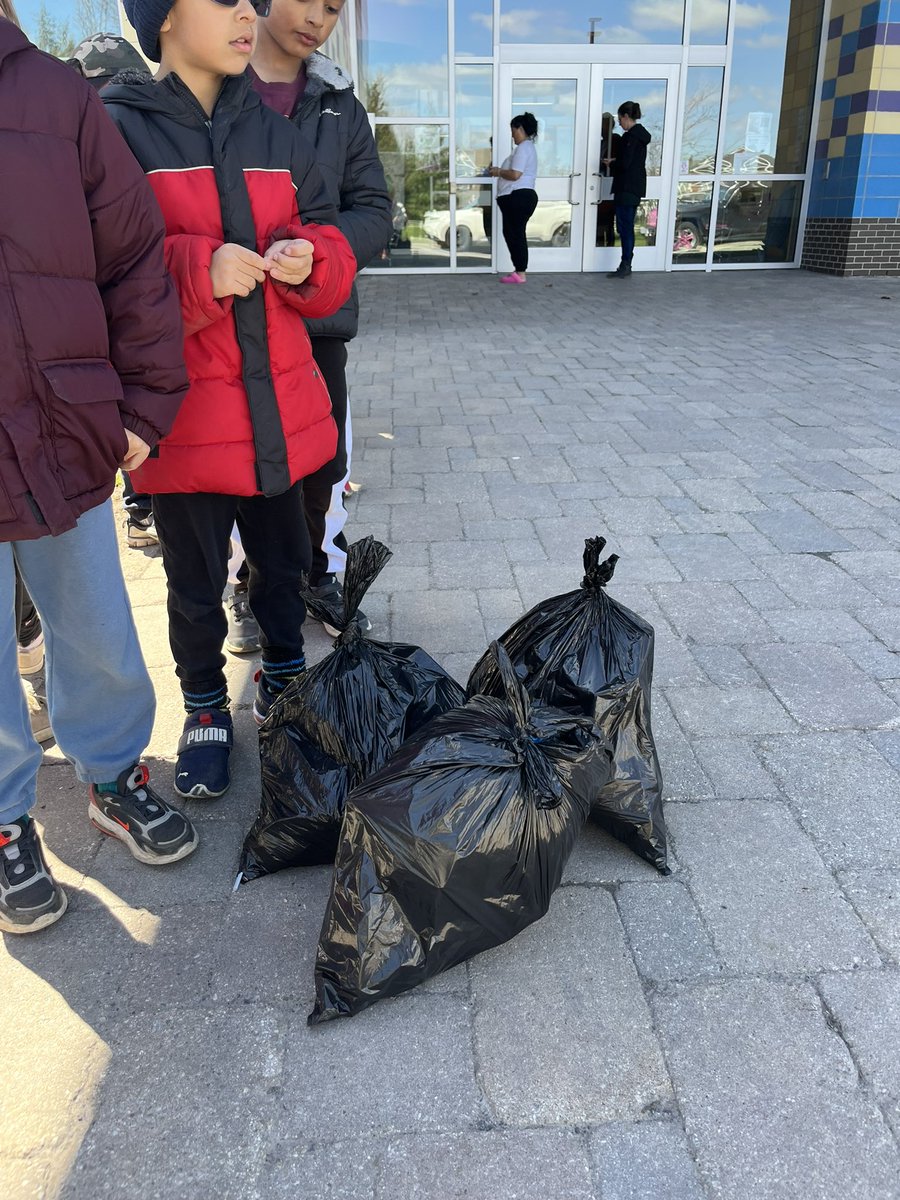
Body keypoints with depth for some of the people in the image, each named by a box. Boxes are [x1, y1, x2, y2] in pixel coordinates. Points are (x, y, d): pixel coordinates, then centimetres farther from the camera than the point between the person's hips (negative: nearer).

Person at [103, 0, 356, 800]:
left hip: (282, 407, 5)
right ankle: (206, 711, 31)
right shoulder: (116, 132, -5)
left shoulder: (278, 138, 12)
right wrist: (197, 271, -24)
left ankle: (284, 683, 40)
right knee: (196, 583, 9)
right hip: (185, 417, -4)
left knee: (284, 561, 17)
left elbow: (332, 249, 13)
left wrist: (308, 260, -10)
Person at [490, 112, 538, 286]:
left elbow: (515, 174, -22)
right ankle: (519, 271, 15)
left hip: (518, 197, -11)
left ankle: (520, 273, -7)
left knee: (515, 234, -8)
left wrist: (499, 172, -6)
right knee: (513, 233, 12)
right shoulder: (528, 147, 21)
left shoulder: (523, 148, -13)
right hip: (521, 196, 11)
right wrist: (502, 171, 13)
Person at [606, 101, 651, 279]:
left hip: (627, 188, -10)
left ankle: (625, 266, -3)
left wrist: (611, 163, -2)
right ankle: (626, 266, 16)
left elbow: (624, 164, -20)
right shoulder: (640, 134, 14)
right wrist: (615, 162, 13)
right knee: (627, 226, 12)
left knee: (625, 226, -6)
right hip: (635, 187, 10)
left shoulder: (630, 136, -15)